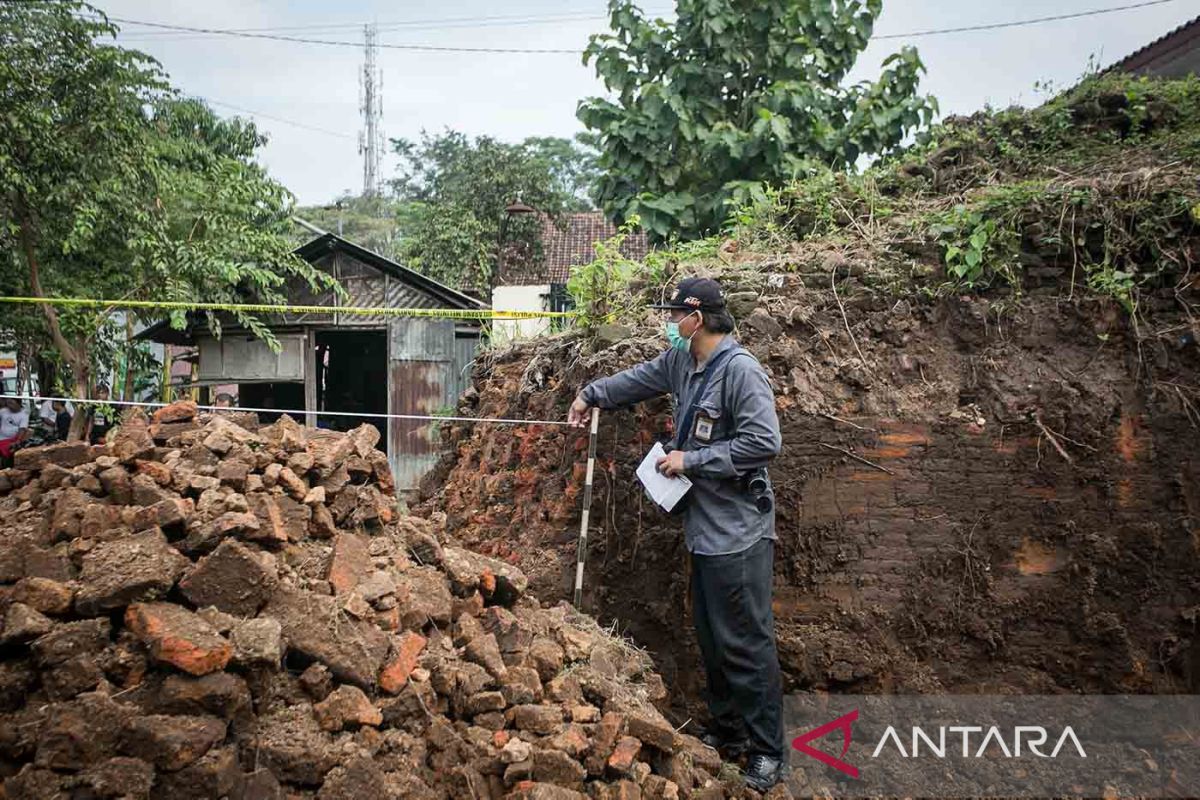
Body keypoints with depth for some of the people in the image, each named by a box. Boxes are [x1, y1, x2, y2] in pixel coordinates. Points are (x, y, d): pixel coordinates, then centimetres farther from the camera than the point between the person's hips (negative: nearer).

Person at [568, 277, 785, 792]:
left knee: (746, 642, -3)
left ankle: (767, 752, 10)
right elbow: (641, 378, 27)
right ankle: (728, 731, 33)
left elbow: (764, 442, -25)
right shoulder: (681, 361, 8)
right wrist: (591, 394, 37)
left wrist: (691, 460, -19)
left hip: (737, 532, -9)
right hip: (703, 525, 9)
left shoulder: (740, 369, -19)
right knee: (711, 636, 18)